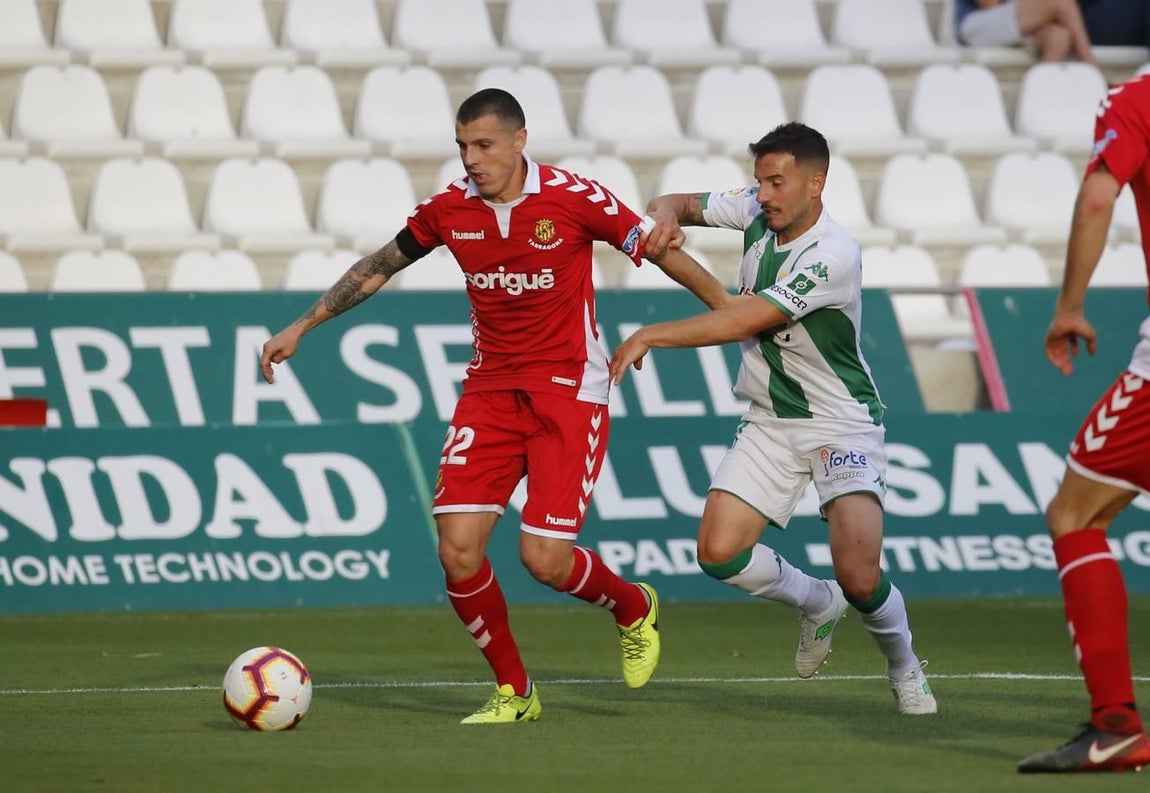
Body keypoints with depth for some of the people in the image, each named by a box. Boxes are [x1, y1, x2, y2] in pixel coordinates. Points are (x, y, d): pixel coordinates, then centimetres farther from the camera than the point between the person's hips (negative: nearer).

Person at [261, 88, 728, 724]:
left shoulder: (575, 199, -12)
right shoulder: (448, 210, -1)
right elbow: (378, 268, 13)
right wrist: (301, 327, 14)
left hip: (568, 391, -4)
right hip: (490, 388, 4)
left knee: (544, 559, -13)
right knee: (458, 549, -11)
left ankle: (634, 609, 21)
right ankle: (513, 691, 9)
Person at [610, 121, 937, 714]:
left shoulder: (833, 257, -25)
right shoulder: (755, 212, -3)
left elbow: (745, 320, -28)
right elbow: (678, 204, 10)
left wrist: (650, 336, -26)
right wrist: (665, 218, -15)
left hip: (842, 424, -6)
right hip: (770, 421, 6)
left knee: (859, 579, -19)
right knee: (719, 553, -9)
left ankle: (904, 669, 13)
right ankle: (817, 605, 21)